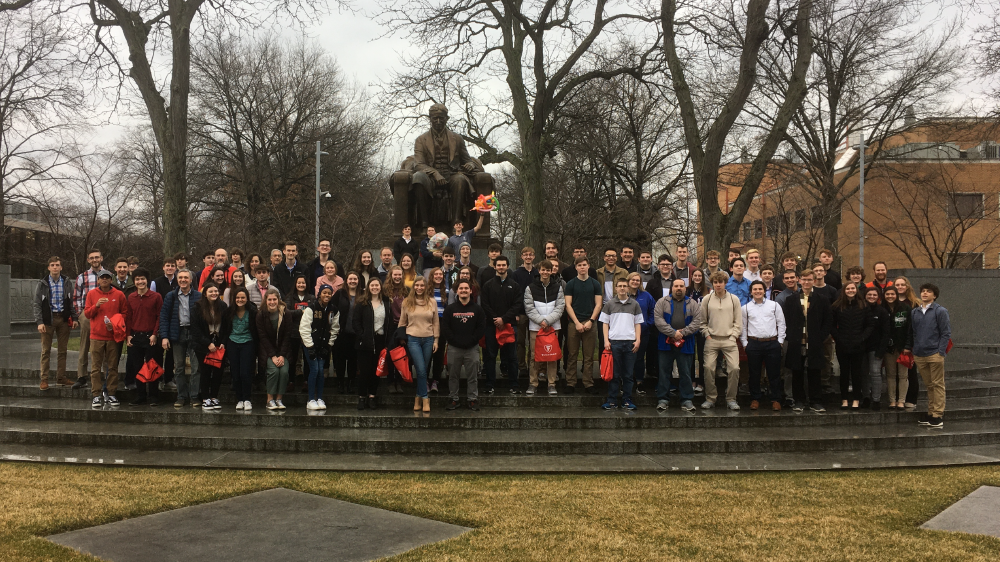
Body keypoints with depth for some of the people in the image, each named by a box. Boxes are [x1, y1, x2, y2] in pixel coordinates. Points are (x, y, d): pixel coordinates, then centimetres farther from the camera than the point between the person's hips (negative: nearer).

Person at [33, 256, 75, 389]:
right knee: (46, 351, 1)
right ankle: (44, 379, 5)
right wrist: (39, 322, -11)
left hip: (63, 319, 2)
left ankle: (61, 377, 15)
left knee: (62, 350, 7)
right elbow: (36, 304, -2)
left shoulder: (67, 282, 5)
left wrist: (73, 318, -1)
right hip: (48, 319, -2)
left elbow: (72, 302, 7)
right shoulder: (42, 284, -1)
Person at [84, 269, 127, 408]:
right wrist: (96, 305, -12)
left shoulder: (119, 295, 4)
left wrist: (115, 323, -9)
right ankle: (96, 395, 4)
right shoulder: (92, 294, 7)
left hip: (113, 335, 0)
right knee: (96, 367, 0)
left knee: (113, 367, 3)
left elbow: (125, 313, 7)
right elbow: (86, 313, 6)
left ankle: (111, 395, 10)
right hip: (96, 336, 0)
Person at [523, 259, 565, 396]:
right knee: (534, 356, 1)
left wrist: (548, 320, -10)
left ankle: (552, 384, 8)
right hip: (535, 326, -1)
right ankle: (532, 383, 9)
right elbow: (529, 308, -1)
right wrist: (540, 320, -12)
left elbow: (560, 307, 1)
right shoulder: (531, 288, 4)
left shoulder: (558, 287, 7)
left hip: (553, 326, 1)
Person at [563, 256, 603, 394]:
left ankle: (588, 384, 7)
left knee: (589, 356, 2)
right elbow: (568, 305, 2)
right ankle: (570, 383, 6)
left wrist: (590, 321, -7)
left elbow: (598, 304, 5)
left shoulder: (595, 284, 9)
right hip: (573, 323, -1)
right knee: (572, 355, 1)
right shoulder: (571, 284, 6)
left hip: (590, 323, 1)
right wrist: (577, 322, -8)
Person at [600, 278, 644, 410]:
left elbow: (638, 324, 12)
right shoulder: (609, 305, 7)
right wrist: (606, 340, -3)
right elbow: (605, 323, 7)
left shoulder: (634, 304, 10)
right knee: (614, 373, 1)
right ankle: (612, 401, 6)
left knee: (628, 374, 4)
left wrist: (637, 340, 1)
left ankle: (627, 401, 11)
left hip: (630, 342, 1)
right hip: (614, 342, -1)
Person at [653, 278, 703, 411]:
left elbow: (697, 321, -1)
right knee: (664, 372, 4)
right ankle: (663, 399, 11)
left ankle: (687, 400, 12)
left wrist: (683, 332, -12)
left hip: (685, 344, 1)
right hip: (666, 343, 0)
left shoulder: (693, 304, 9)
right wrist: (673, 333, -13)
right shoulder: (662, 302, 5)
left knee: (686, 373, 5)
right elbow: (658, 319, -7)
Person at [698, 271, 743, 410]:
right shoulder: (707, 300, 5)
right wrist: (707, 335, 1)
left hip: (729, 340, 0)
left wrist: (733, 336, -2)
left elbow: (738, 322, 7)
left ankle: (731, 399, 2)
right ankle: (710, 398, 6)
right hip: (712, 339, 0)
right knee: (709, 368, -7)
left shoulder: (734, 299, 5)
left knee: (734, 368, -11)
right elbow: (702, 321, 11)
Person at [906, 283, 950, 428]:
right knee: (928, 385, 11)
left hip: (934, 355, -5)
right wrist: (909, 350, 11)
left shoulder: (940, 311, -2)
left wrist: (941, 352, -11)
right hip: (919, 355, 5)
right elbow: (911, 333, 17)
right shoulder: (915, 312, 12)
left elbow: (946, 333, -5)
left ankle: (938, 415, 1)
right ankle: (931, 413, 17)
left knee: (937, 385, -1)